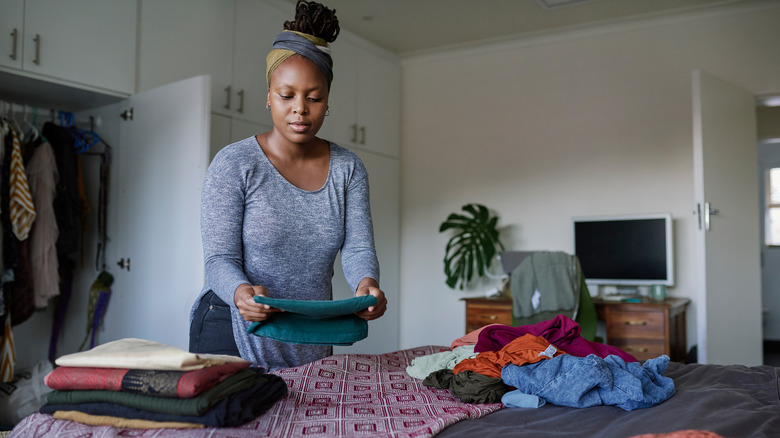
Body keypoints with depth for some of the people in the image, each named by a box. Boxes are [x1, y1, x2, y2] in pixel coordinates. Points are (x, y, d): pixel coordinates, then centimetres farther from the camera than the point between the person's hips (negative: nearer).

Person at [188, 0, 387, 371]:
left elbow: (358, 248, -7)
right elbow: (220, 259, -14)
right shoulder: (233, 164, -9)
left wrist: (366, 284, -30)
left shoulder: (348, 168, 2)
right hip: (234, 333, -3)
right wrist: (241, 292, -37)